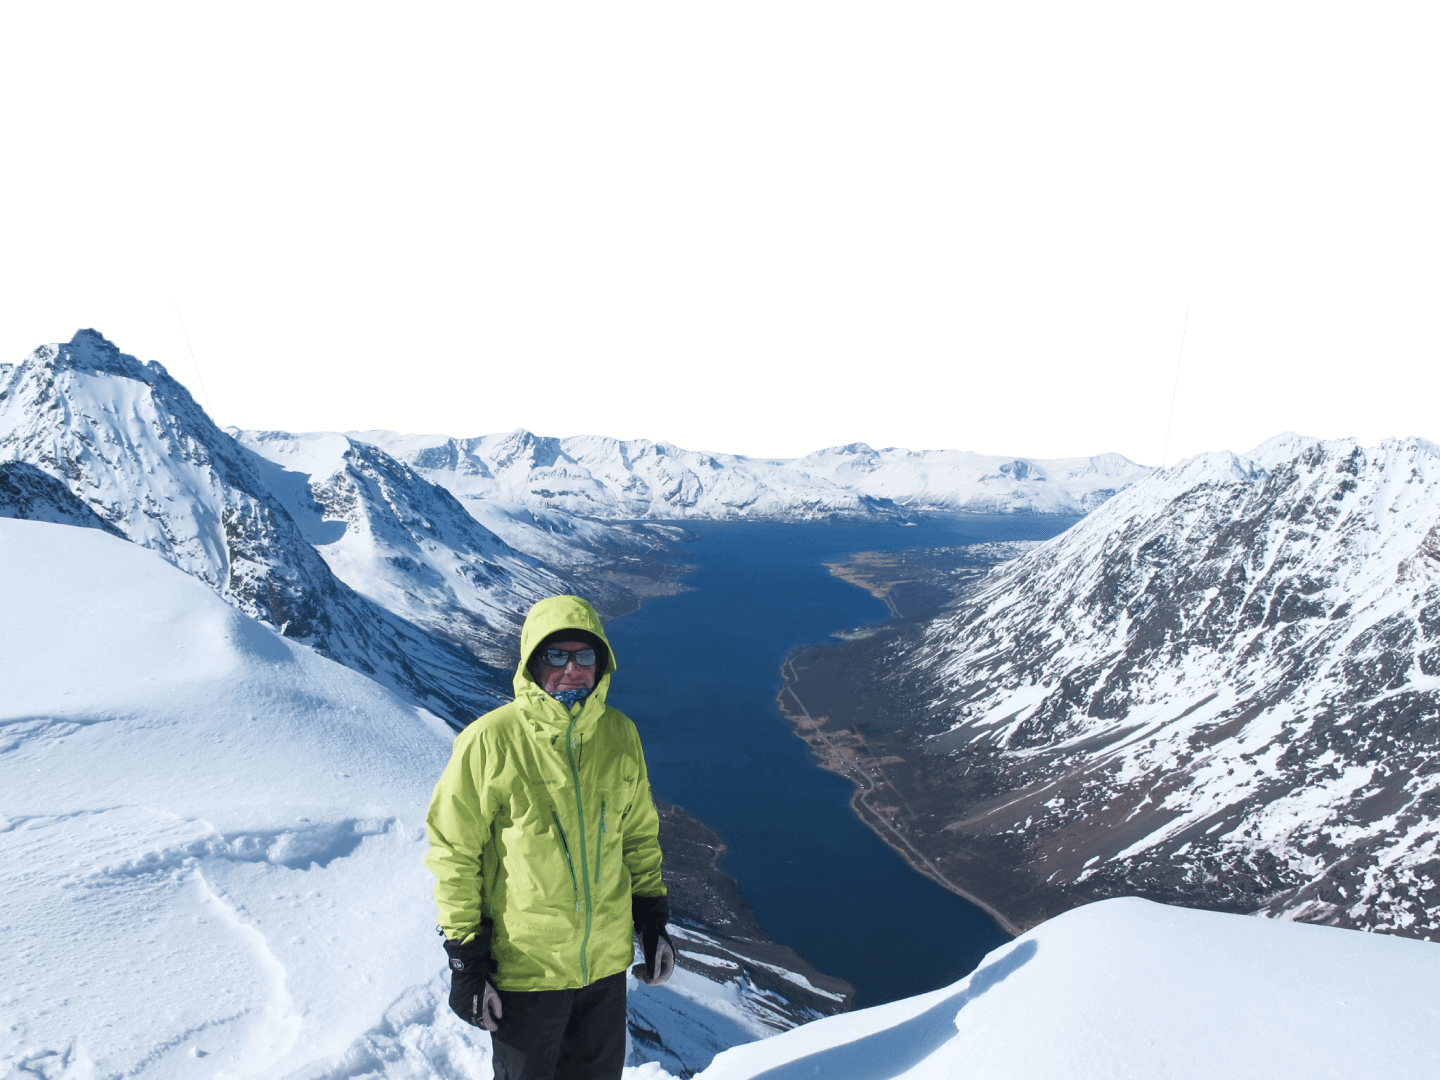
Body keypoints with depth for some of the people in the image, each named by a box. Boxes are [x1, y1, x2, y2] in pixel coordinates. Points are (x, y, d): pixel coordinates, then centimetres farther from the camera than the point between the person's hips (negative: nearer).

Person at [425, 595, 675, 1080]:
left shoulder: (620, 735, -5)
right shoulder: (489, 741, -19)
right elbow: (453, 854, -10)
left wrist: (653, 921, 8)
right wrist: (465, 956, -9)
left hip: (607, 961, 4)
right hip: (524, 967, -4)